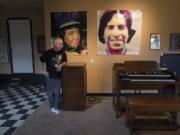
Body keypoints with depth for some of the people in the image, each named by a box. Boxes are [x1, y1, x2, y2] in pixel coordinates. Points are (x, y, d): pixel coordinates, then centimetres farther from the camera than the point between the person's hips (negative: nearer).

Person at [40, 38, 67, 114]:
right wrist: (43, 70, 0)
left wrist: (61, 65, -15)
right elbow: (41, 60, 0)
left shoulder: (63, 53, -4)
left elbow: (65, 62, 7)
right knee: (50, 92, 11)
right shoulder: (48, 52, -13)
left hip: (58, 76, 2)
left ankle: (57, 107, 21)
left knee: (57, 92, 7)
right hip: (50, 76, -2)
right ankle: (52, 106, 29)